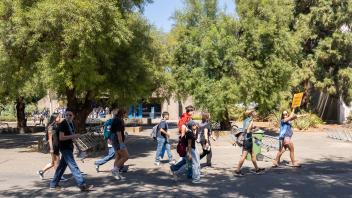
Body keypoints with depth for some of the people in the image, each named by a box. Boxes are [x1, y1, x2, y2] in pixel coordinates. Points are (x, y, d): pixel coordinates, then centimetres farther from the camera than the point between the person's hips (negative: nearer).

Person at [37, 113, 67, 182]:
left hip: (57, 146, 9)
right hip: (53, 146, -9)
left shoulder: (56, 126, 12)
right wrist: (51, 148, -17)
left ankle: (41, 171, 27)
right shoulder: (51, 127, -13)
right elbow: (50, 138, -15)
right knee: (56, 162, 0)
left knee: (53, 163, 16)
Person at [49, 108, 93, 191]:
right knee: (73, 166, -10)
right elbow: (61, 137, -22)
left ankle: (53, 184, 26)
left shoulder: (72, 123, 10)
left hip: (69, 148, 9)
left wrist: (75, 136, 7)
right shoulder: (62, 124, -15)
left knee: (62, 166, 15)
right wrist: (73, 136, -25)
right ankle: (82, 185, -11)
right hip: (64, 148, -9)